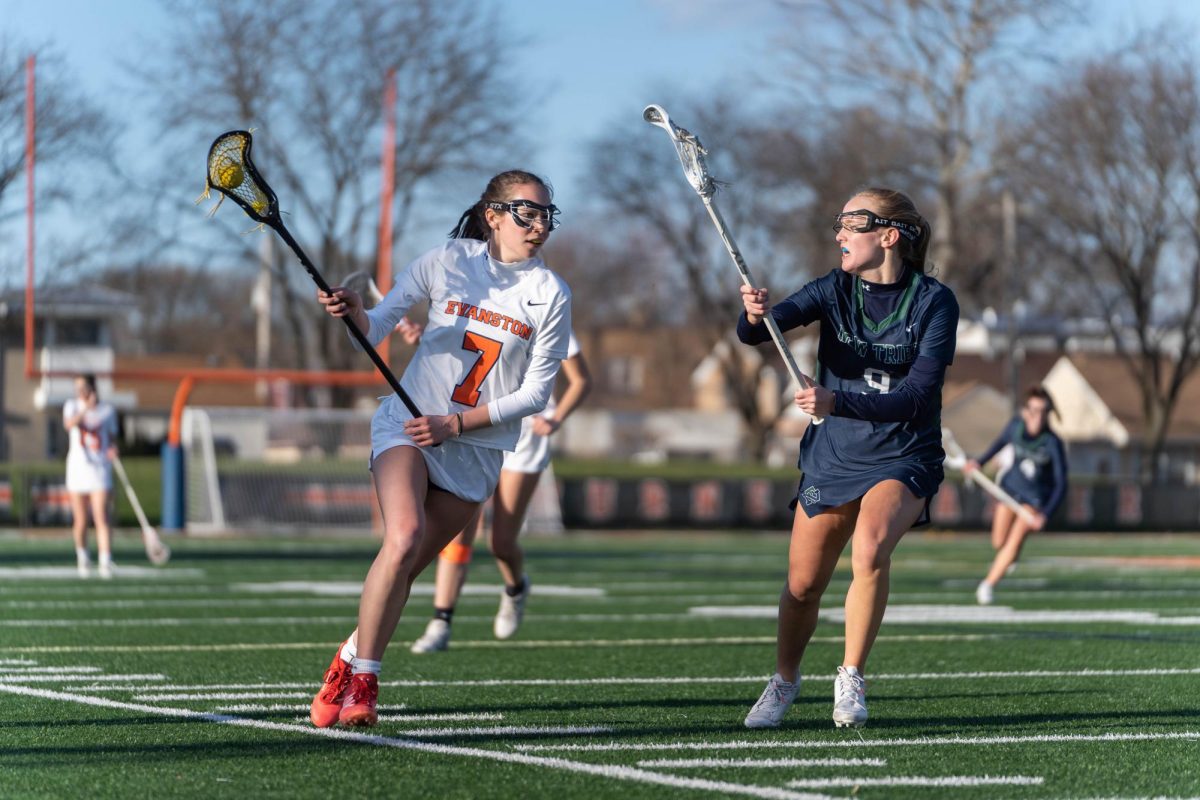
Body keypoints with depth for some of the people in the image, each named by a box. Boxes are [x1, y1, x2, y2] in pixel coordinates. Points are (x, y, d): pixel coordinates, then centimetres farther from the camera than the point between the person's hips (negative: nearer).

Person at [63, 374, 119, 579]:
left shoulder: (107, 410, 3)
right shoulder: (72, 405, 3)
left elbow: (112, 438, 11)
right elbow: (69, 424, -19)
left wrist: (113, 449, -10)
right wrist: (87, 408, -31)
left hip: (100, 469, -1)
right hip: (77, 468, 1)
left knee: (101, 518, -14)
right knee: (80, 521, 6)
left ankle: (105, 562, -19)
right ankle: (82, 557, 29)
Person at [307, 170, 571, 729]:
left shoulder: (550, 294, -3)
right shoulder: (447, 262, -4)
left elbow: (535, 392, -4)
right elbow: (376, 329, 2)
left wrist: (456, 423, -14)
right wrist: (352, 310, -22)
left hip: (478, 448, 2)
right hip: (406, 425, -2)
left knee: (405, 566, 5)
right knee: (404, 538, -25)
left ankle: (352, 661, 28)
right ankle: (359, 679, -16)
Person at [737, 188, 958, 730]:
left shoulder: (934, 303, -12)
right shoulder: (835, 289, -4)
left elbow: (915, 395, -20)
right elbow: (755, 332, -16)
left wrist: (836, 402, -33)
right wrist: (755, 317, -40)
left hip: (903, 459, -3)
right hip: (830, 457, 3)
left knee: (870, 550, -30)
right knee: (803, 585, 7)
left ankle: (851, 677, -12)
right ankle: (784, 681, 36)